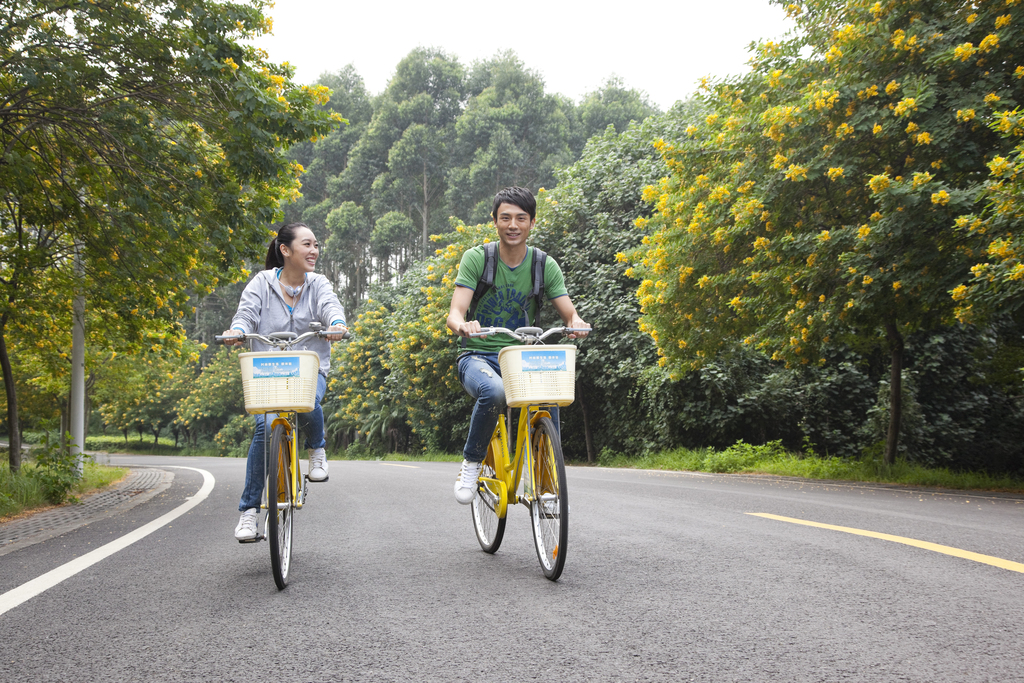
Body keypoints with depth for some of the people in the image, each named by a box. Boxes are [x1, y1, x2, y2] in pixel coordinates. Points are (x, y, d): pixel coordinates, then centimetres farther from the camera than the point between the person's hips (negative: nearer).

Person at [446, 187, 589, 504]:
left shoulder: (545, 266, 0)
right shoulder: (476, 258, -6)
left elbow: (570, 314, -4)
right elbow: (454, 313, -14)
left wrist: (577, 323, -30)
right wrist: (463, 325, -39)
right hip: (479, 356, -2)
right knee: (494, 392, -37)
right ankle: (471, 464, -13)